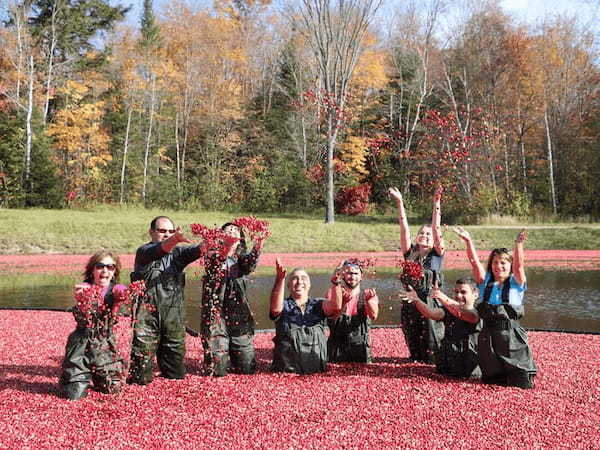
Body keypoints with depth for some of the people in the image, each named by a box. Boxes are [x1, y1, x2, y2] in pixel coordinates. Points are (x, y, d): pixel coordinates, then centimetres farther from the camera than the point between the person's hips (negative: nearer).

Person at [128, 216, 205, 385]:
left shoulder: (177, 252, 12)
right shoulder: (144, 252, -2)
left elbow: (197, 251, -8)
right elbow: (158, 251, -25)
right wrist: (175, 239, -46)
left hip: (174, 317, 5)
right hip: (148, 314, -4)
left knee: (177, 375, 13)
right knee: (141, 380, -2)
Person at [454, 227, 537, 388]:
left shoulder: (516, 283, 3)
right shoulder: (486, 282, 9)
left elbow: (519, 265, -15)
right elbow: (474, 262, -4)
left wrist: (518, 244, -32)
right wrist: (468, 241, -18)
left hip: (512, 334, -2)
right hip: (488, 336, 3)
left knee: (522, 384, 0)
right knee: (491, 379, 12)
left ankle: (525, 375, 33)